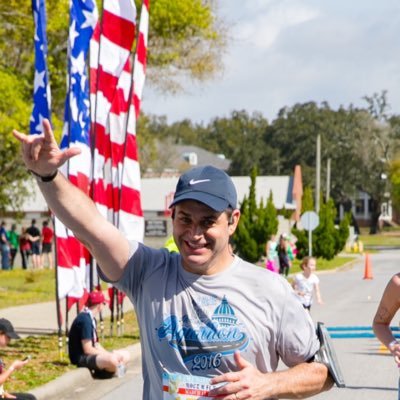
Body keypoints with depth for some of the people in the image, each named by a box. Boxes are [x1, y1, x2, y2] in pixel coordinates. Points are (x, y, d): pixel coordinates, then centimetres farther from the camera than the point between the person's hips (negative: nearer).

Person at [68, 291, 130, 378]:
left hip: (91, 355, 10)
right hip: (81, 358, -10)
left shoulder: (91, 318, 12)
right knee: (112, 360, -34)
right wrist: (108, 354, -13)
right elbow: (88, 349, -22)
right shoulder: (85, 319, -19)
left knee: (125, 355, 13)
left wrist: (109, 354, -4)